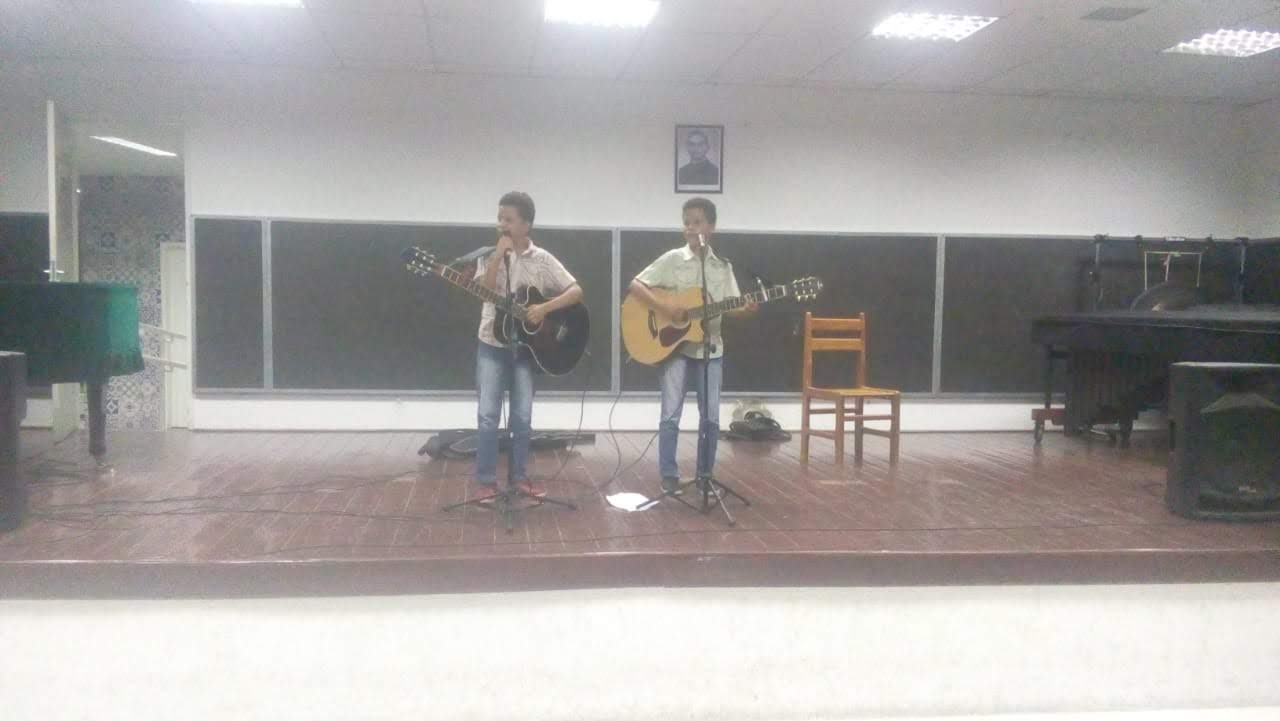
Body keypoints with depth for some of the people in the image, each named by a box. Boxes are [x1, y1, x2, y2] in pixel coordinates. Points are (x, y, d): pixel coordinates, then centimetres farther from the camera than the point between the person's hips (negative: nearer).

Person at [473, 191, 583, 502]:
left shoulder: (542, 260, -2)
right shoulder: (488, 255, 0)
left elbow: (576, 291, -6)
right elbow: (485, 292, -15)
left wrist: (545, 308, -19)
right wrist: (499, 255, -18)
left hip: (526, 346, 0)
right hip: (492, 344, 0)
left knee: (522, 417, 4)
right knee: (488, 414, -3)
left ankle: (518, 475, 17)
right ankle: (487, 480, 5)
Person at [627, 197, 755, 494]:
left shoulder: (723, 266, 7)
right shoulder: (672, 259, -3)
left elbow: (731, 306, 5)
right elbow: (635, 285, -7)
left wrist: (746, 308, -16)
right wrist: (664, 306, -19)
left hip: (709, 347, 3)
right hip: (674, 346, -3)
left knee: (711, 416, 4)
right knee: (671, 414, -4)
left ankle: (705, 475, 17)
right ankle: (669, 476, 7)